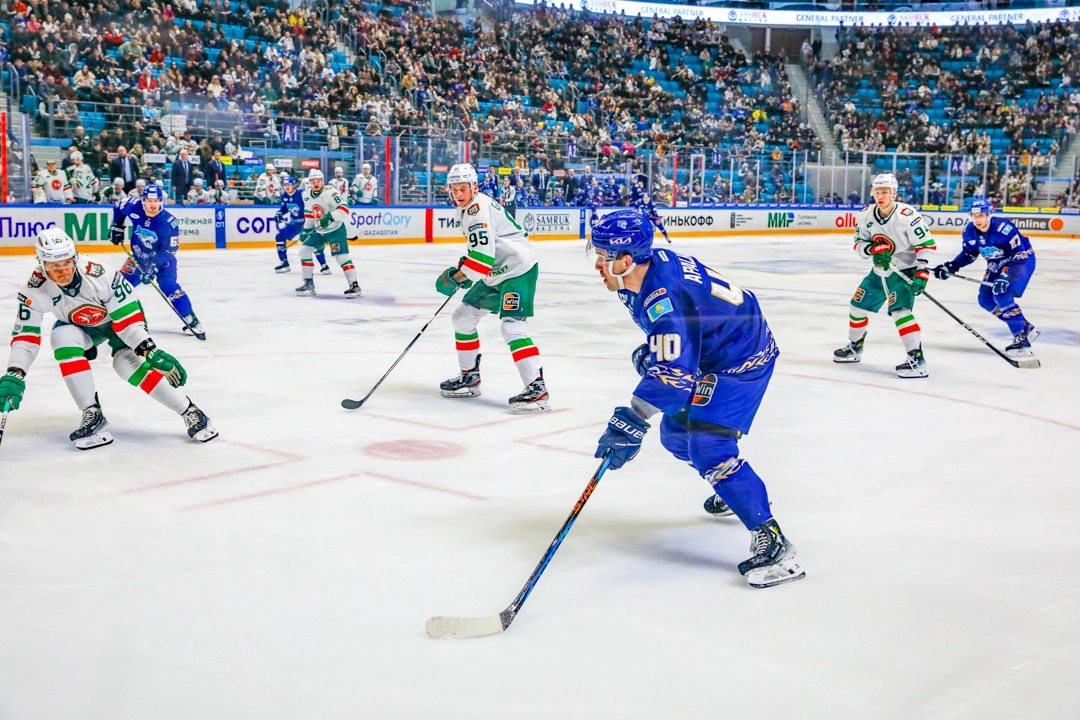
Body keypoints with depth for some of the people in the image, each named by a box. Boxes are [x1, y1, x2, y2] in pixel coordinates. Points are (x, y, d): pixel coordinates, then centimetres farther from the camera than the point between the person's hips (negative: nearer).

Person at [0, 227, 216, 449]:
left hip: (119, 316, -3)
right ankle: (92, 415, -25)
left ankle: (189, 412, -15)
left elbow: (127, 316, -29)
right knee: (63, 337, -29)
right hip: (80, 326, 3)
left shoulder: (98, 275, -36)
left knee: (128, 362, -26)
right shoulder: (35, 290, -27)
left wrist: (149, 350, -35)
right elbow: (26, 335, -24)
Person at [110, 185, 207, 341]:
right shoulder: (134, 208, -19)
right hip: (139, 255, 4)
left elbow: (169, 251, -27)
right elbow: (119, 207, 5)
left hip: (163, 258, -4)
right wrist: (117, 227, 5)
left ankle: (192, 321, -18)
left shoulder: (169, 222, -29)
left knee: (169, 286, -23)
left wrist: (152, 265, -36)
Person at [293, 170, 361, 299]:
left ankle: (354, 286, -13)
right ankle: (308, 283, 11)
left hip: (335, 229, -7)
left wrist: (330, 217, -39)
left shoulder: (330, 192, -21)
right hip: (318, 231, 7)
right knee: (304, 250, 2)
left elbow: (344, 209, -28)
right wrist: (305, 229, 13)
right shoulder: (307, 195, 1)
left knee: (341, 256, -17)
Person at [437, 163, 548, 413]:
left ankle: (537, 388, -26)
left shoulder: (480, 210, -21)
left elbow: (483, 257, -28)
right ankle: (470, 377, 25)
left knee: (512, 327, -23)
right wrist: (462, 267, 13)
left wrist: (455, 278, -20)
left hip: (518, 271, -11)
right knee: (463, 316, 14)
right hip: (496, 274, 11)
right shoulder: (467, 209, 11)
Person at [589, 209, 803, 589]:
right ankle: (734, 490, 42)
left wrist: (631, 422, -43)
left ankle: (772, 543, -20)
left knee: (708, 448, -21)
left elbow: (673, 372, -39)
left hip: (742, 361, -10)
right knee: (677, 434, 18)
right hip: (712, 354, 11)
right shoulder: (655, 263, -3)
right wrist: (649, 353, 7)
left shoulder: (663, 296, -32)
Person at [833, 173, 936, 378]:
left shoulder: (907, 215, -23)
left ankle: (917, 360, -24)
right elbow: (859, 243, 0)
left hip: (904, 271, -7)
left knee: (900, 311, -24)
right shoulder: (866, 216, -4)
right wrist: (873, 249, -22)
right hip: (880, 271, 7)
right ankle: (854, 348, 37)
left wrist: (921, 272, -27)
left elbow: (927, 244, -20)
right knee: (858, 305, 15)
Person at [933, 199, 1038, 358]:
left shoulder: (1003, 228, -33)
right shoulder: (970, 231, -11)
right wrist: (951, 267, -9)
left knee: (1002, 295, -25)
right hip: (997, 265, 8)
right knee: (986, 300, 3)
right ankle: (1026, 327, 18)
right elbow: (968, 254, 5)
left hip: (1023, 260, -8)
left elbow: (1020, 256, -32)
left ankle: (1022, 340, -20)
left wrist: (1006, 277, -41)